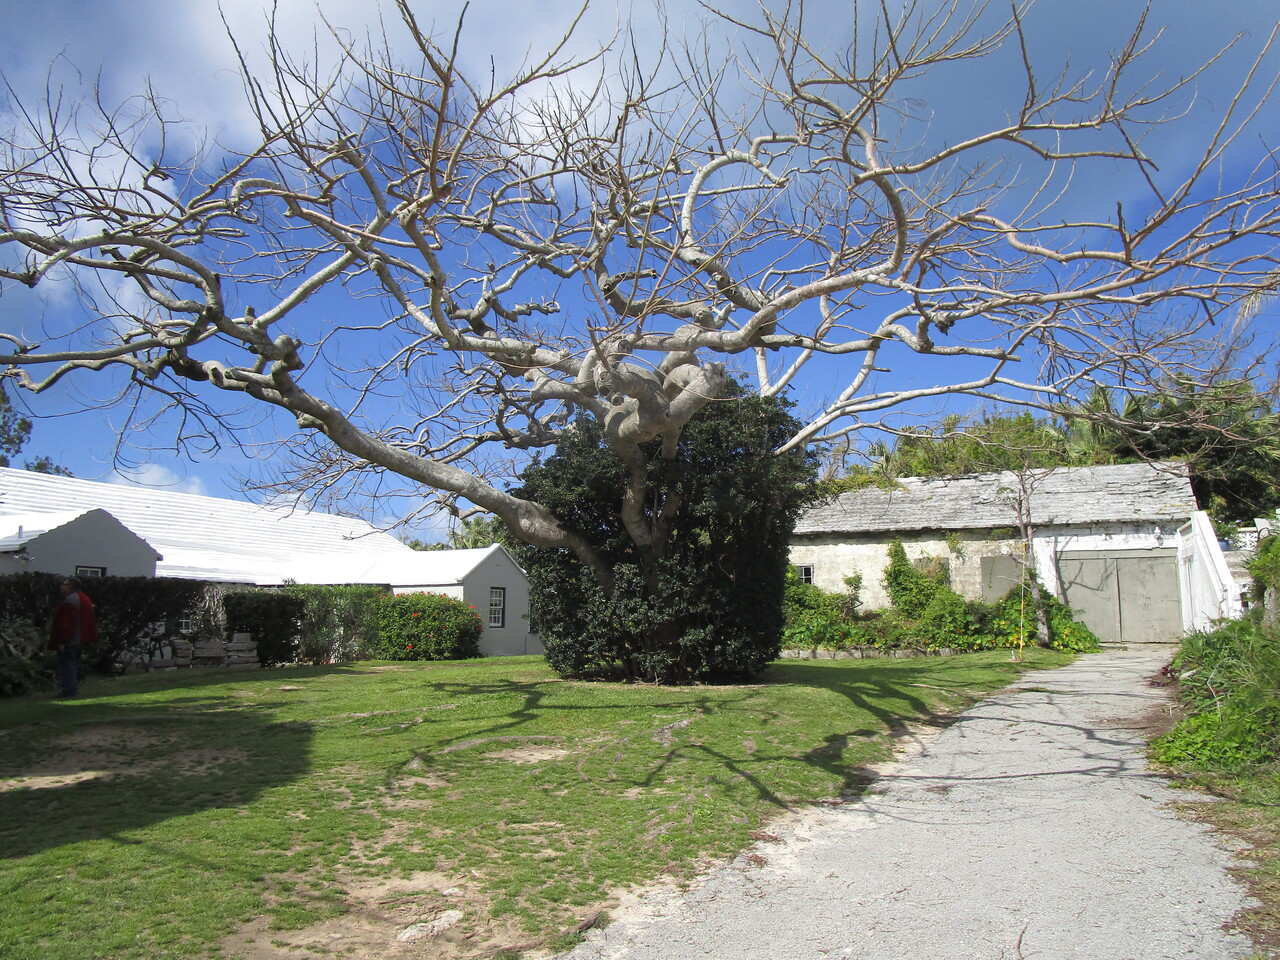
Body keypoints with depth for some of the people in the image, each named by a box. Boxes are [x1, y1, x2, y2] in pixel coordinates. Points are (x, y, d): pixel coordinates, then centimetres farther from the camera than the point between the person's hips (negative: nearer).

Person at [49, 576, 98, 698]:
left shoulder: (70, 601, -18)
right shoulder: (84, 598, 15)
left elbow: (66, 623, -23)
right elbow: (90, 620, 18)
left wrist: (62, 641, -23)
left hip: (69, 642, -10)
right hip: (80, 639, 10)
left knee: (67, 665, -5)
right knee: (74, 664, 16)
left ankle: (68, 690, -5)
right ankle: (74, 688, 22)